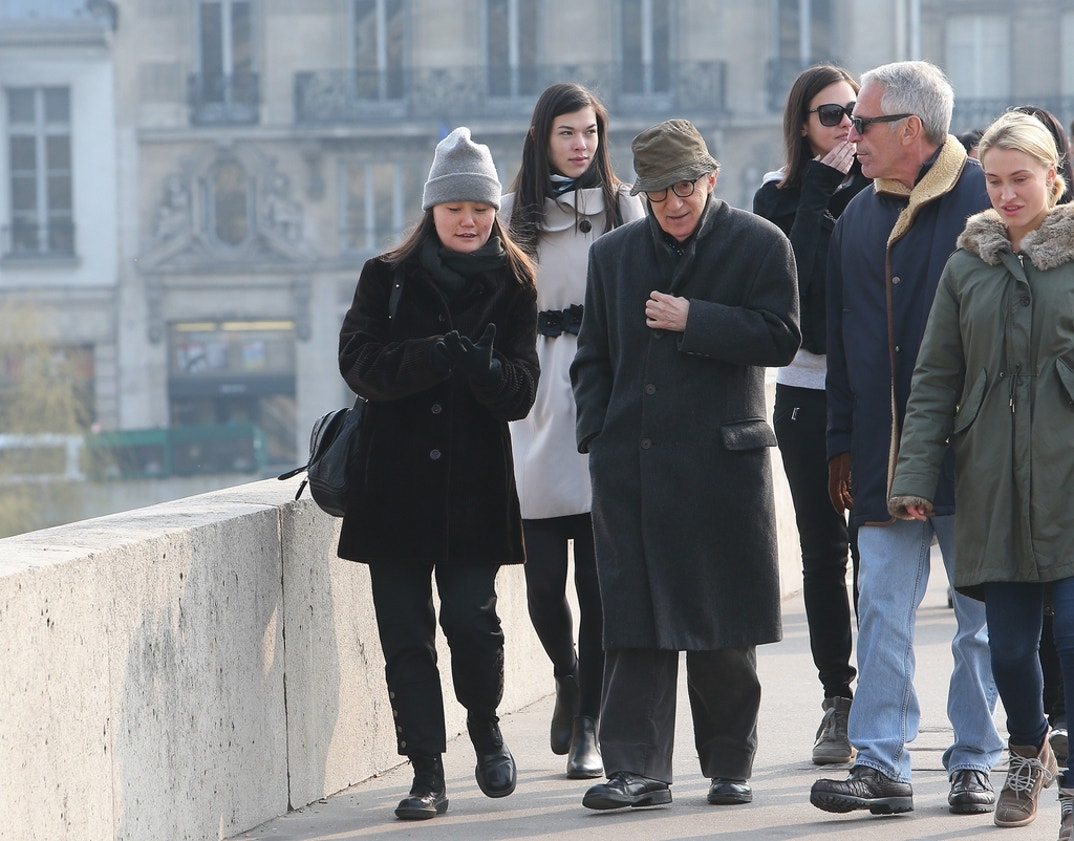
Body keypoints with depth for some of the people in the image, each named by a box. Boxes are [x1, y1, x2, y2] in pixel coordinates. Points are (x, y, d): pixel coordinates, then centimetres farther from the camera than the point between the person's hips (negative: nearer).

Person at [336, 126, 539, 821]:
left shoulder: (514, 286, 6)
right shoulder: (388, 278, 6)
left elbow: (521, 393, 0)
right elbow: (360, 363, -8)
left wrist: (485, 369, -22)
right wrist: (434, 357, -23)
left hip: (476, 484, -1)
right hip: (397, 482, 1)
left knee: (473, 619, -8)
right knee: (406, 631, -1)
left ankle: (486, 728, 21)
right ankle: (427, 773, 5)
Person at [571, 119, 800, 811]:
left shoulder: (759, 245, 2)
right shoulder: (614, 254, 13)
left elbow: (780, 338, -7)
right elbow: (594, 357, 18)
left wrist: (693, 320, -13)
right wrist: (598, 434, 4)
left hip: (723, 463, -2)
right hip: (632, 463, 3)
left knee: (722, 627, 5)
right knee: (635, 621, -3)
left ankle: (730, 765, 16)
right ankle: (637, 768, -3)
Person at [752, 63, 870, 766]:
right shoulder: (782, 197, 6)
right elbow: (799, 275, -11)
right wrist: (821, 191, -9)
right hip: (808, 391, 1)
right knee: (823, 550, 5)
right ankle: (839, 701, 12)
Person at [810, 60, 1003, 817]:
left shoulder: (986, 200, -6)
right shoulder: (859, 219, 11)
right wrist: (842, 445, 12)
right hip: (885, 455, 5)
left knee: (982, 613, 4)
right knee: (883, 612, 0)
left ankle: (975, 762, 12)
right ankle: (881, 763, 1)